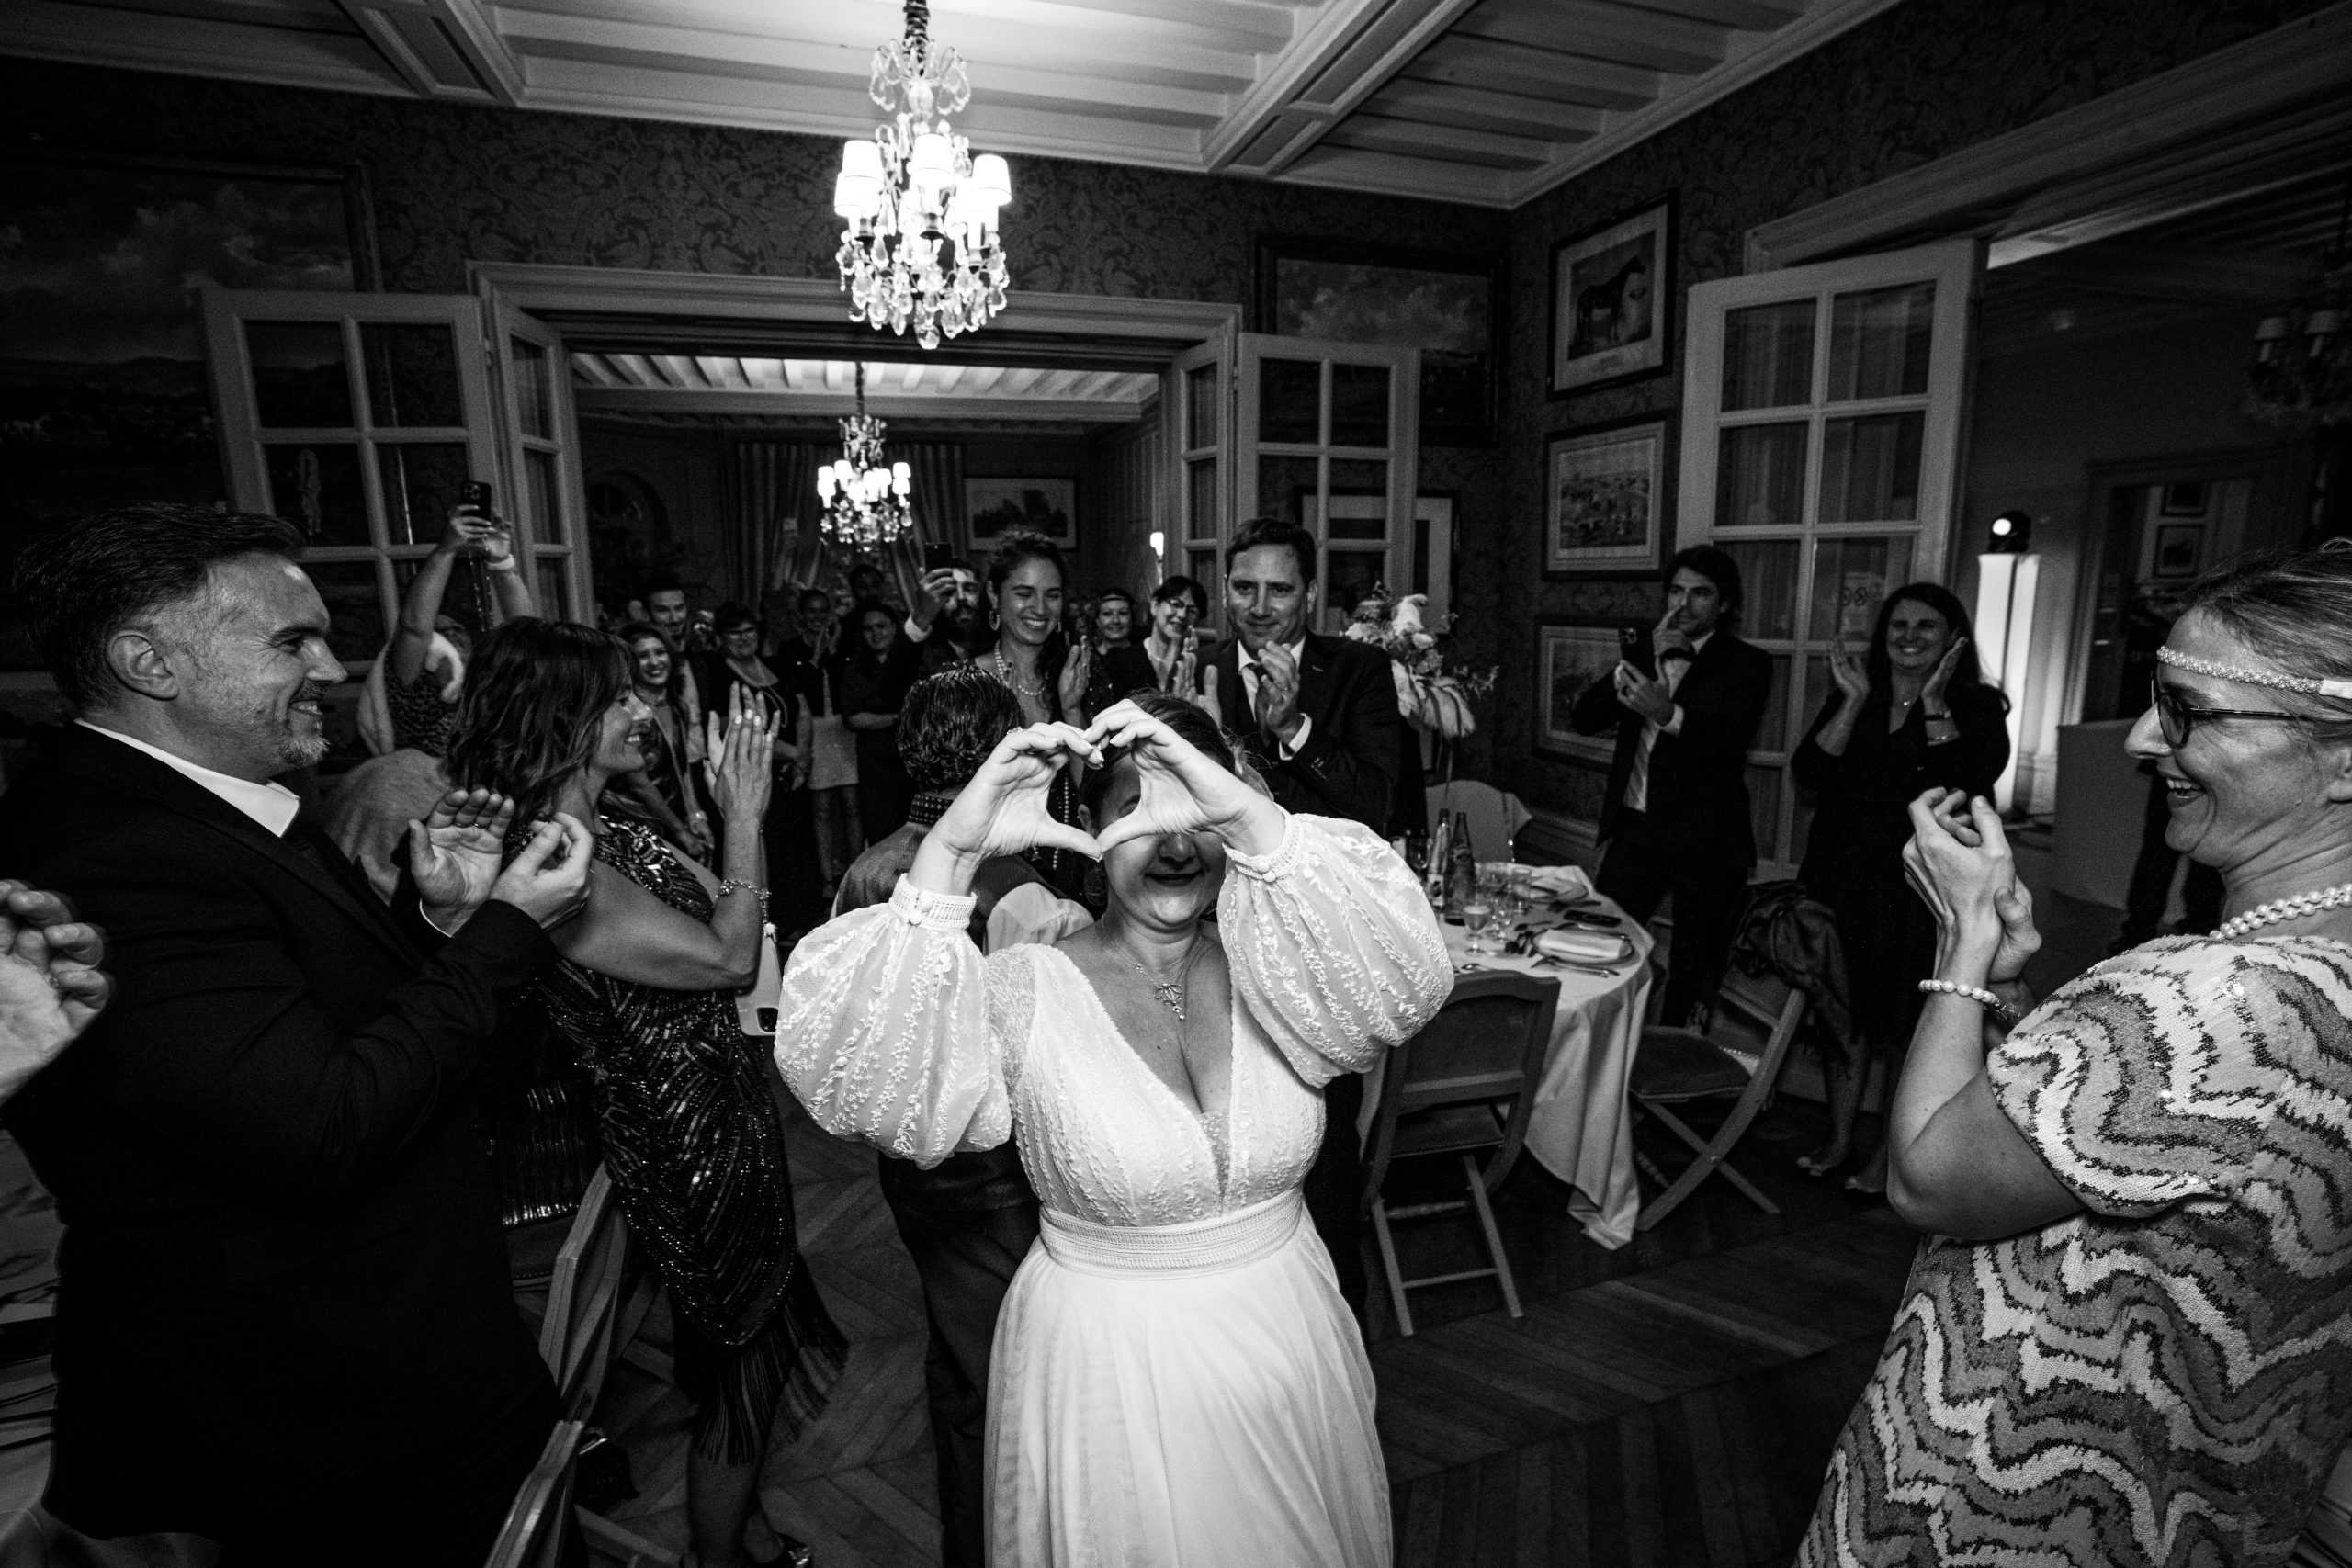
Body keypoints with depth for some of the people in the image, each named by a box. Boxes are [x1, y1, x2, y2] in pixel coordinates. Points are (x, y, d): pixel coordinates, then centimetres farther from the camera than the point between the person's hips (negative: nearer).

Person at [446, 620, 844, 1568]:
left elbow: (739, 916, 8)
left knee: (755, 1343, 27)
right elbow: (729, 958, -26)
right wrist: (742, 815, -20)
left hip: (726, 1117, 9)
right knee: (742, 1371, 14)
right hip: (684, 1143, -9)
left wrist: (743, 805, 0)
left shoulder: (617, 836, 2)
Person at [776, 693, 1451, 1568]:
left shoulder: (1270, 968, -10)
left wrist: (1247, 815, -40)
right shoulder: (1025, 993, -17)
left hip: (1286, 1344, 3)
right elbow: (842, 1074, -30)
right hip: (1106, 1370, -2)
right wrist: (949, 852, -40)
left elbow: (1405, 982, -29)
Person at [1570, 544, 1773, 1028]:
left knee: (1693, 971, 6)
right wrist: (1647, 660, -10)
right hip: (1636, 829, 4)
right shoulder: (1646, 653, 12)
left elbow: (1732, 740, -19)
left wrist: (1669, 714, -37)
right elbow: (1583, 719, 0)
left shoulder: (1747, 663, -1)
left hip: (1706, 840, -3)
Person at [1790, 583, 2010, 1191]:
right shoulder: (1849, 700, 7)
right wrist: (1855, 701, -14)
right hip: (1845, 883, 3)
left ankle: (1891, 1151, 26)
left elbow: (1969, 781, -20)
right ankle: (1839, 1138, 26)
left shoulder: (1978, 707, -1)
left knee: (1902, 1027, 7)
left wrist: (1933, 701, -17)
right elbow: (1809, 771, -8)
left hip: (1921, 891, -3)